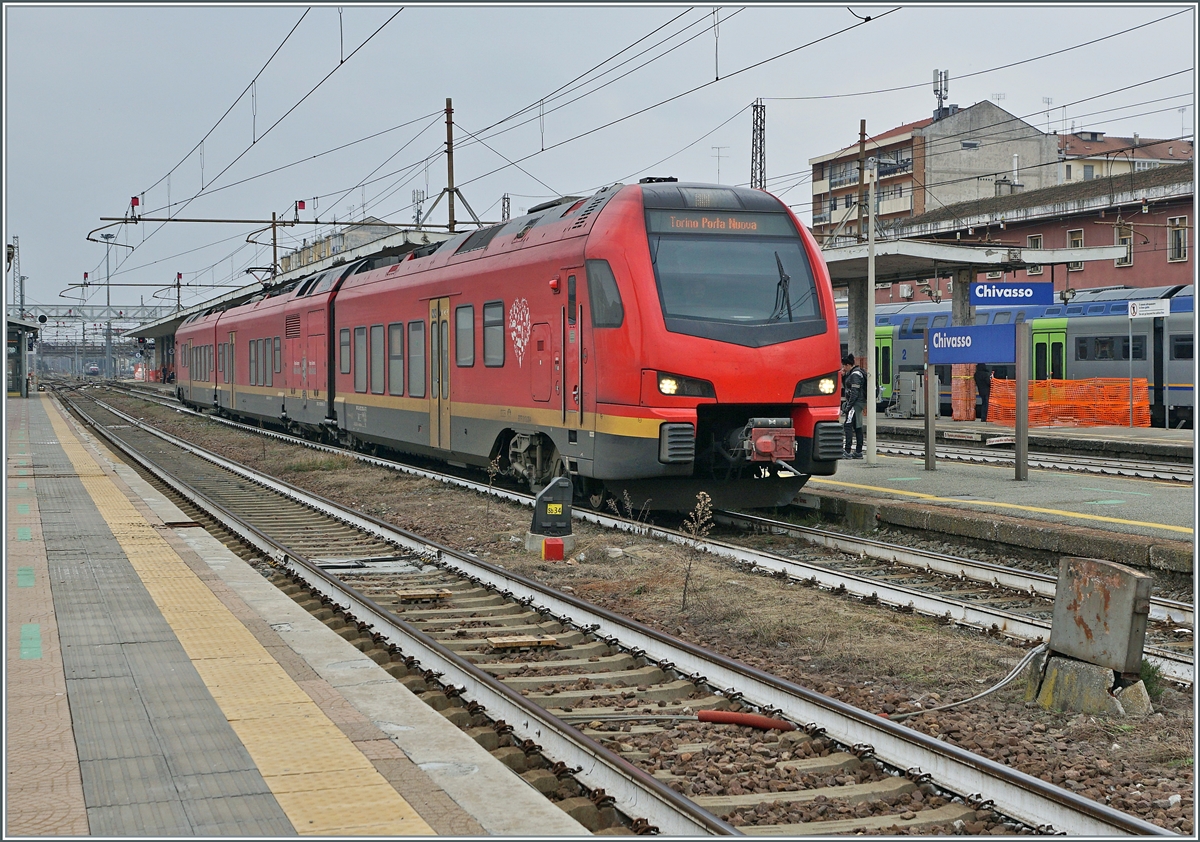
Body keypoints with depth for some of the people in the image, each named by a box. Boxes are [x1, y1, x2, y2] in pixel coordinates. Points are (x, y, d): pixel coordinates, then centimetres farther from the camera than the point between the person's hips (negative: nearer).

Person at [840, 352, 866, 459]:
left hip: (856, 403, -11)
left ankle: (847, 452, -19)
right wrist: (843, 376, 9)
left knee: (848, 426, -14)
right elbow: (846, 386, 24)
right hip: (858, 403, 11)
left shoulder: (855, 375, -15)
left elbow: (854, 393, -21)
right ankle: (858, 452, 15)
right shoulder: (851, 374, 16)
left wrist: (848, 406, -21)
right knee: (857, 427, 12)